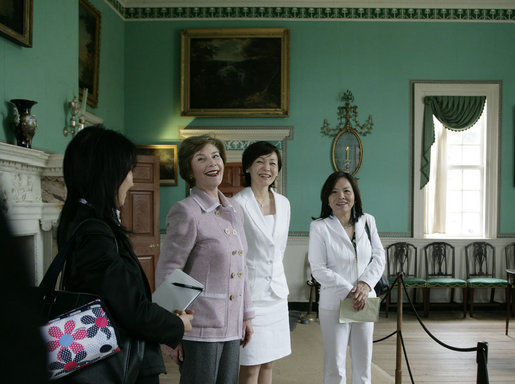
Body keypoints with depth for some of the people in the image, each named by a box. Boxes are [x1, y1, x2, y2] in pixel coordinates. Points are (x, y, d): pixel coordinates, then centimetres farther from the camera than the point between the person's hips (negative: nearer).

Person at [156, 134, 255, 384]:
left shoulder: (234, 210, 11)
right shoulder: (186, 211, -11)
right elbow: (167, 273, -11)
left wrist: (246, 315, 16)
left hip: (231, 327, 7)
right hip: (199, 328, -7)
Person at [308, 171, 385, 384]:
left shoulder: (367, 221, 5)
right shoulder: (319, 227, -9)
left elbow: (379, 257, 5)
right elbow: (318, 269, -11)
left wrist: (366, 284, -12)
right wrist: (349, 292, -16)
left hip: (365, 302, 4)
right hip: (334, 304, -4)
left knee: (363, 363, 13)